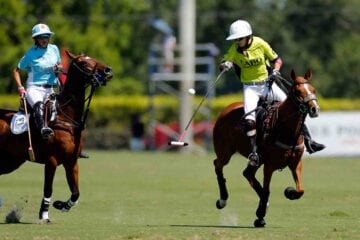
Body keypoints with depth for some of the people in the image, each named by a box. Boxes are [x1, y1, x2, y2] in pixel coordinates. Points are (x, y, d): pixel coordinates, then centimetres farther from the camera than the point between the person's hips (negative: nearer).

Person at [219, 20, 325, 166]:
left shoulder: (260, 44, -9)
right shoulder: (235, 49, -9)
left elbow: (277, 60, 1)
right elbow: (222, 64, -10)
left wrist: (275, 71, -18)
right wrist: (225, 65, -33)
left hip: (267, 83, 1)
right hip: (250, 87, -1)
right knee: (250, 120, -22)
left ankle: (308, 141, 4)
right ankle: (254, 152, -13)